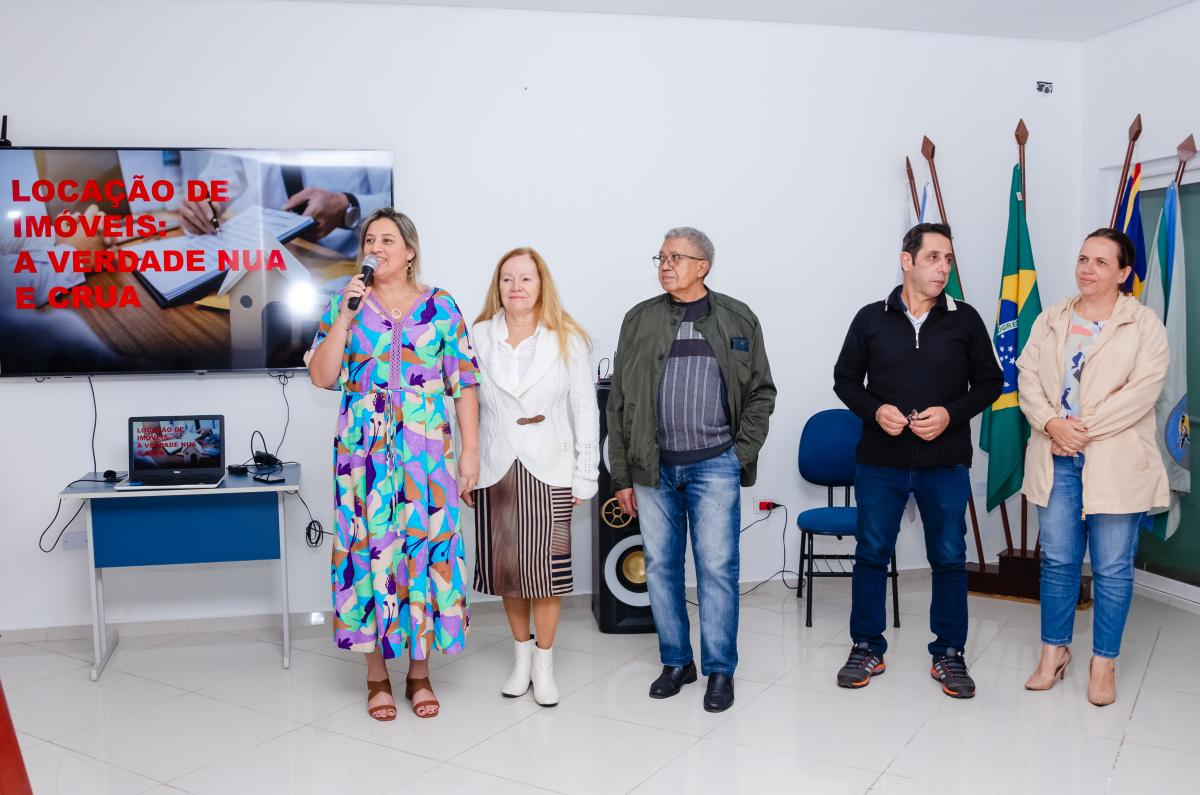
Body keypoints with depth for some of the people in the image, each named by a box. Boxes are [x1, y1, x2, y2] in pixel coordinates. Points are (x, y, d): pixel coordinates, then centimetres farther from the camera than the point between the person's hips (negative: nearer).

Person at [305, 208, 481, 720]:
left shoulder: (440, 307, 4)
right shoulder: (345, 303, 6)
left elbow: (464, 384, 3)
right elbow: (321, 377, -2)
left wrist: (470, 450, -2)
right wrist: (344, 318, -12)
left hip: (427, 452, 0)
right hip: (365, 453, 0)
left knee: (425, 547, 2)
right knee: (369, 549, 2)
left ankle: (420, 673, 18)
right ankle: (377, 675, 17)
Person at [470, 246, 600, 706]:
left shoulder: (567, 340, 1)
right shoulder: (478, 337, 3)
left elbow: (584, 409, 1)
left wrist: (586, 476, -2)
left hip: (548, 469, -1)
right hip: (495, 469, 2)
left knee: (545, 567, -1)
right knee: (505, 566, 8)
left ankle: (544, 664, 16)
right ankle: (521, 654, 28)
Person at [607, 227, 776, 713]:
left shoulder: (738, 320, 4)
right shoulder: (640, 320, 6)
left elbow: (761, 391, 9)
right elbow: (619, 402, 6)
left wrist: (743, 450, -2)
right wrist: (622, 475, 3)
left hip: (714, 466, -2)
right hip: (653, 467, 2)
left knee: (717, 567, -1)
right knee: (661, 566, 9)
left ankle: (720, 670, 13)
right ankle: (676, 662, 24)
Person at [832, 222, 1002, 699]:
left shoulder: (965, 320, 1)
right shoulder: (872, 318, 1)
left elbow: (989, 382, 5)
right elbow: (845, 379, 6)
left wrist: (951, 413, -12)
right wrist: (875, 410, -12)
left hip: (946, 463, 0)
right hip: (880, 461, 0)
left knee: (949, 557, 7)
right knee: (871, 553, 8)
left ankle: (949, 654, 22)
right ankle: (867, 649, 22)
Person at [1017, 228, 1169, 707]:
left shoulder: (1144, 324, -1)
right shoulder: (1051, 320, 10)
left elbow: (1144, 389, -11)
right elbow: (1028, 375, 4)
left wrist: (1084, 428, -15)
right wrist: (1051, 424, -13)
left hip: (1116, 461, -3)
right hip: (1057, 458, 3)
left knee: (1112, 567, 4)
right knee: (1057, 559, 10)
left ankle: (1104, 663, 18)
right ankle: (1054, 651, 24)